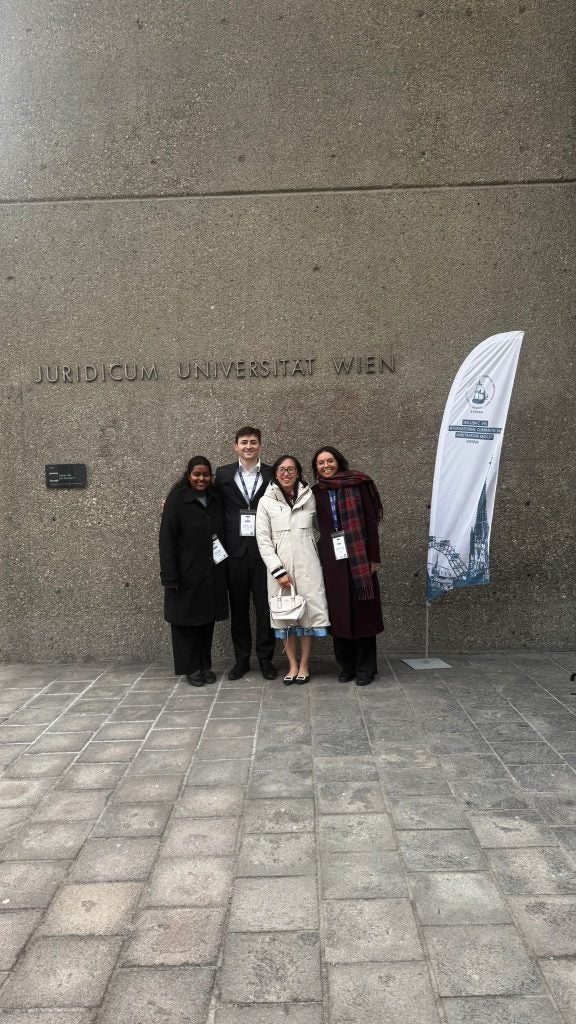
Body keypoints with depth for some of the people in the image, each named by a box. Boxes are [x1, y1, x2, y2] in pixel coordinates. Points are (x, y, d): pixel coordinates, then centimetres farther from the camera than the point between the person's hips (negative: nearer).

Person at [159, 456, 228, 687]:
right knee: (187, 620, 5)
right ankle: (191, 668, 17)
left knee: (208, 619, 10)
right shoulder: (176, 500, -8)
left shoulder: (216, 500, 7)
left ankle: (205, 666, 22)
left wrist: (224, 571, 2)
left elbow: (222, 533, 11)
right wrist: (171, 577, -16)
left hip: (212, 573, 4)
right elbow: (166, 540, -10)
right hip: (187, 574, -4)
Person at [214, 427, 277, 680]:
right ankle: (241, 659, 20)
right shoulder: (223, 475, 6)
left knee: (265, 606, 3)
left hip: (264, 550, -1)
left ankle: (265, 658, 16)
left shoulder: (273, 475, 4)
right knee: (238, 607, 9)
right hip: (235, 550, 1)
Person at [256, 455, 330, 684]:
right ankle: (292, 664, 18)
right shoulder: (266, 502, 1)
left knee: (309, 612, 1)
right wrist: (278, 571, -10)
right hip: (280, 567, 0)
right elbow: (263, 540, -3)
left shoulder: (309, 497, 5)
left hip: (307, 565, 1)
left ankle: (304, 664, 15)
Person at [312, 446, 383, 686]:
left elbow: (371, 522, -3)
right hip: (331, 559, 3)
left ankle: (365, 667, 11)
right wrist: (318, 559, 3)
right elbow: (313, 528, 10)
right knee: (338, 612, 6)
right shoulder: (316, 492, 10)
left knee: (362, 611, 2)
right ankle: (346, 665, 18)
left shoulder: (358, 485, 0)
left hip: (358, 558, -3)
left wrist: (374, 557, -8)